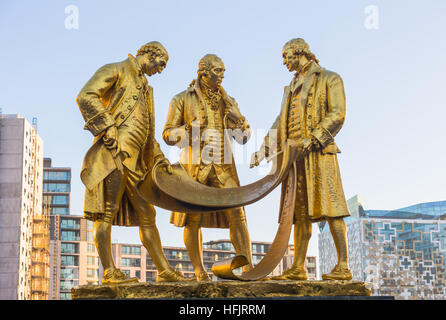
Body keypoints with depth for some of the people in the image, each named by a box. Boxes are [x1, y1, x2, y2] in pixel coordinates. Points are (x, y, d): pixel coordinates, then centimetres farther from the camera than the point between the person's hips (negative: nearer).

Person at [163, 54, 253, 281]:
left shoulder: (227, 101, 16)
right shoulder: (183, 100, 6)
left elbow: (244, 136, 16)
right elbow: (168, 134, 1)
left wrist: (236, 117, -4)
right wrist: (193, 132, -15)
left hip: (223, 167, 2)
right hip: (194, 166, -2)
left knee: (236, 215, -8)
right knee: (193, 219, -1)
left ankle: (248, 267, -7)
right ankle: (199, 271, 9)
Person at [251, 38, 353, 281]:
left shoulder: (329, 79, 6)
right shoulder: (291, 88, 27)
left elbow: (337, 114, -6)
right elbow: (280, 122, 23)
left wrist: (313, 138, -18)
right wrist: (264, 149, 10)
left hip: (319, 152, -7)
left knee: (329, 207, -12)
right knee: (301, 213, 3)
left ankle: (343, 267, -13)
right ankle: (298, 268, 2)